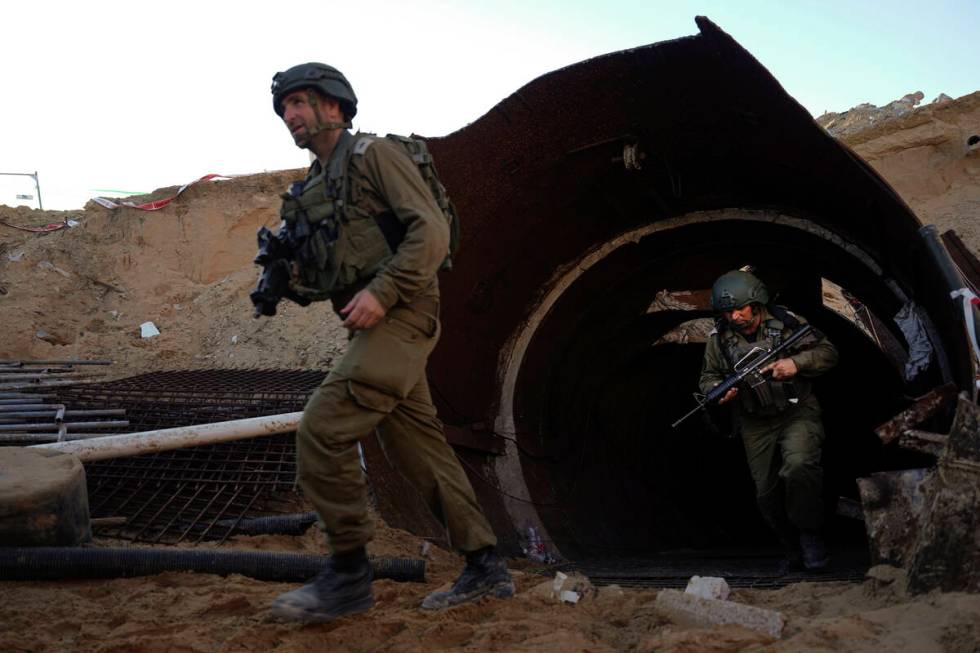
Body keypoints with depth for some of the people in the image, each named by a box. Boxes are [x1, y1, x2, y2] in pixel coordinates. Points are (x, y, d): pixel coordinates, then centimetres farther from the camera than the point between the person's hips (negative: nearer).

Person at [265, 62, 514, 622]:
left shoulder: (374, 154, -4)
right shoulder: (313, 188, 21)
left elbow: (432, 231, -14)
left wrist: (381, 292, -22)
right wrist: (299, 277, 5)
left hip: (400, 317, -9)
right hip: (372, 324, 9)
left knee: (323, 427, -17)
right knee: (419, 446, 8)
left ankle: (349, 573, -8)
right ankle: (487, 568, 15)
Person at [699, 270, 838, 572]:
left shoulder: (786, 323, -10)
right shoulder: (719, 338, -3)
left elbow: (828, 353, -5)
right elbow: (708, 378, 8)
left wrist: (796, 363, -23)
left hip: (797, 412, -3)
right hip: (756, 424, 4)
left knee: (799, 466, -30)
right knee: (767, 493, 6)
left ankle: (810, 534, -10)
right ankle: (793, 547, 28)